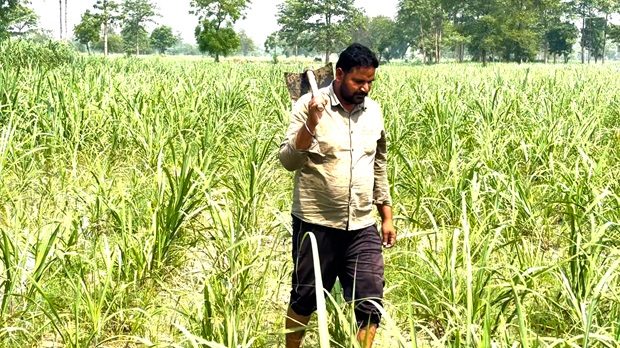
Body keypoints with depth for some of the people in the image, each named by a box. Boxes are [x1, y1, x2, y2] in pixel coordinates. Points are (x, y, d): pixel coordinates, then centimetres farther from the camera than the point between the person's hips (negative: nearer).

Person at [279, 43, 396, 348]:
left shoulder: (374, 111, 7)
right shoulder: (309, 105, -9)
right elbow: (288, 161, -16)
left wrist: (387, 216, 16)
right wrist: (311, 123, -30)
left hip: (362, 227, 4)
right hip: (316, 224, -4)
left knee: (369, 304, 0)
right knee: (305, 300, 12)